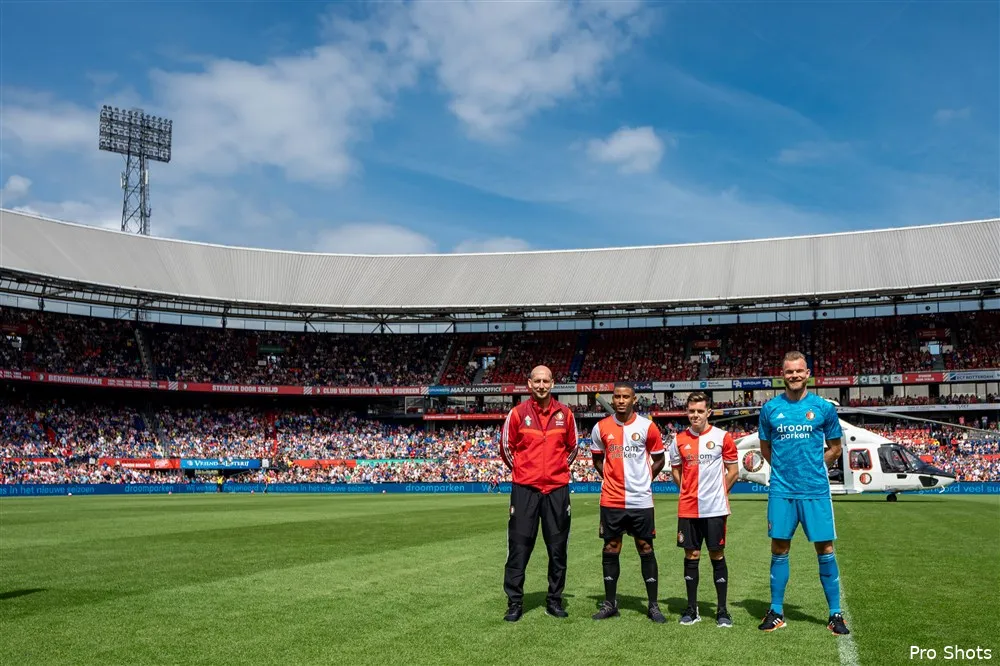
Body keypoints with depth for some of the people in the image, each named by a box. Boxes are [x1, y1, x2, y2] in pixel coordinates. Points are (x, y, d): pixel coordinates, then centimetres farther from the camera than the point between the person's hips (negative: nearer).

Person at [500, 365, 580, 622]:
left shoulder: (564, 413, 4)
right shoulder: (518, 413, -1)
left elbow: (572, 447, 17)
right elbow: (506, 446, 9)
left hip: (557, 488, 2)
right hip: (525, 489, -2)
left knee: (557, 548, 8)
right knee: (519, 547, -1)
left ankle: (554, 600, 21)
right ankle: (515, 603, 9)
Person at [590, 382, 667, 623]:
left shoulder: (647, 427, -2)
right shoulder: (601, 428, 2)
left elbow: (659, 459, 9)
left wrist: (644, 479, 1)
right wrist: (611, 478, 5)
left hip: (641, 501, -1)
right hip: (611, 500, 2)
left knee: (646, 549, 4)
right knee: (611, 549, 7)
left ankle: (653, 606, 13)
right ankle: (610, 603, 18)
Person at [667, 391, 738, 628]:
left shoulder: (722, 437, -3)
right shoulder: (679, 440, 4)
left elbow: (732, 470, 4)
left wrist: (719, 492, 3)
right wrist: (690, 491, 9)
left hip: (715, 508, -2)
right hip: (688, 509, 2)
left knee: (717, 555, 3)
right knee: (691, 556, 7)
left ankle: (722, 611, 12)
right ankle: (692, 609, 17)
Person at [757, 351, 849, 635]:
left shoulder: (824, 407, 0)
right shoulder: (770, 408, 3)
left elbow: (834, 449, 10)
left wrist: (812, 468, 5)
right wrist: (784, 468, 7)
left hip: (816, 491, -1)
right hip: (781, 491, 1)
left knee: (825, 550, 3)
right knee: (779, 550, 6)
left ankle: (835, 614, 15)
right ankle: (776, 612, 16)